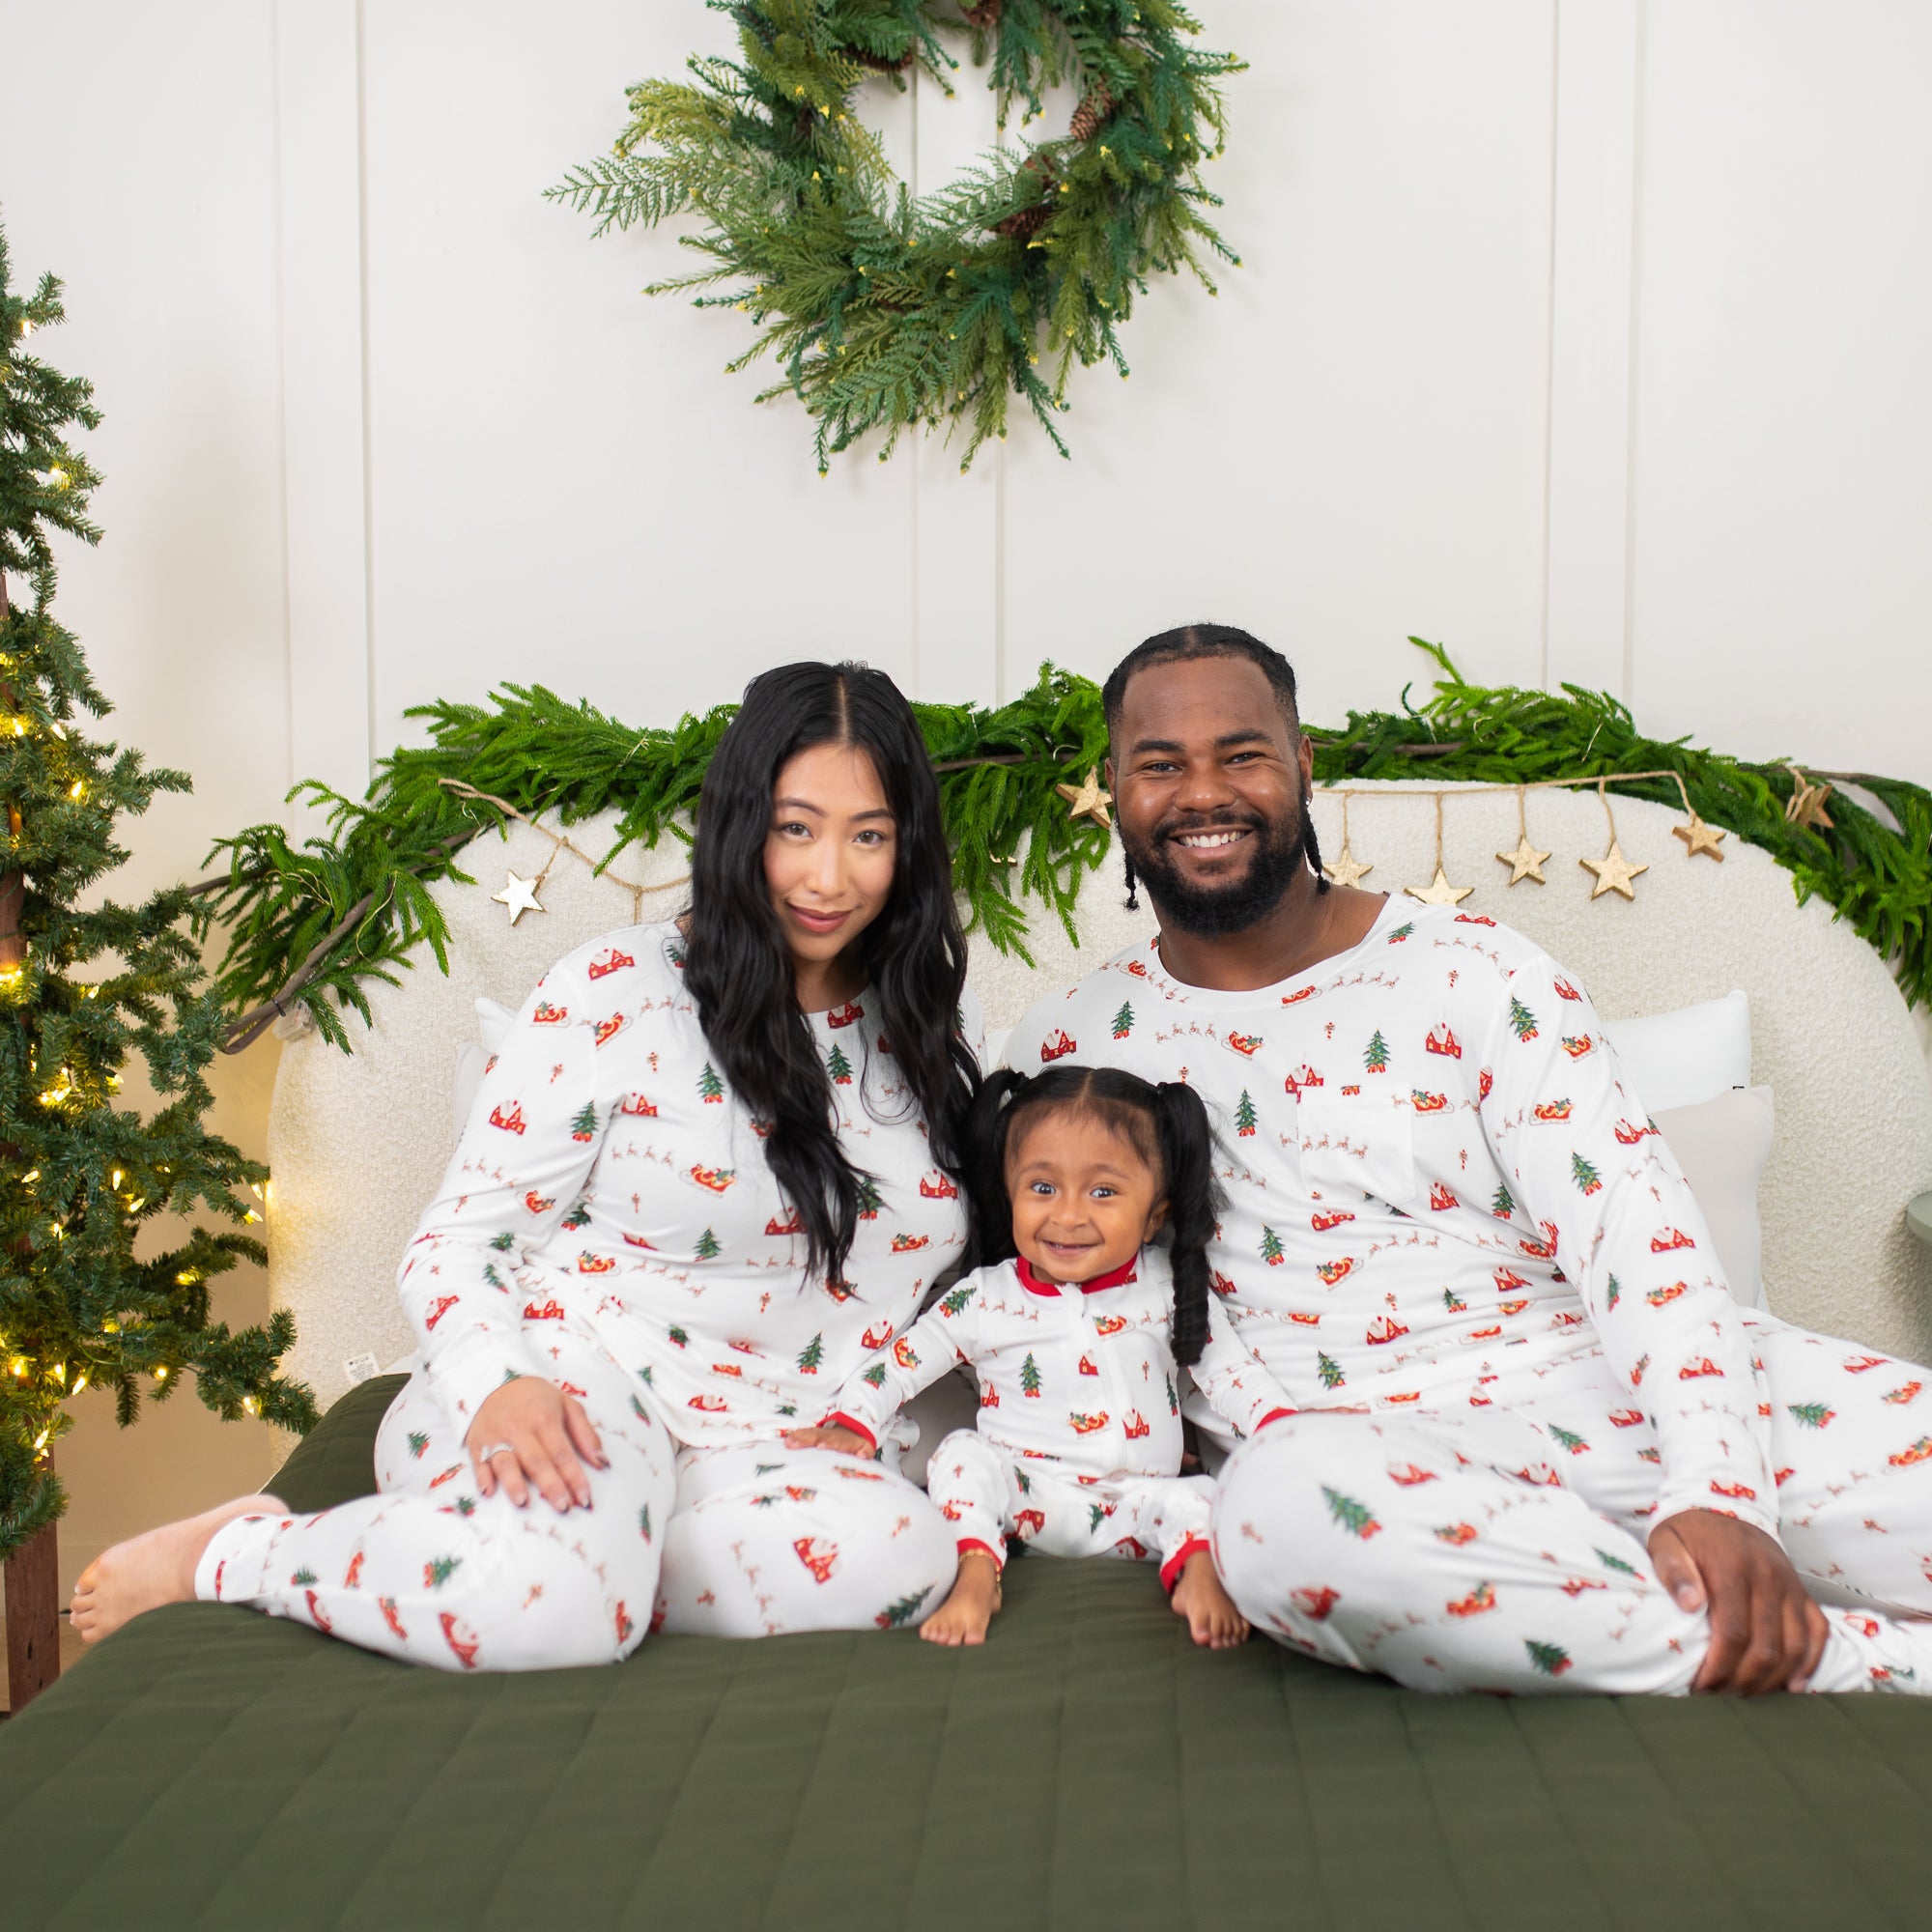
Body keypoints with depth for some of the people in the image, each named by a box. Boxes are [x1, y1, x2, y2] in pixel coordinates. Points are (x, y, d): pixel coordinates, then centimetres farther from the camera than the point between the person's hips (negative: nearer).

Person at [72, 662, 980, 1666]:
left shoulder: (934, 1024, 10)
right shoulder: (616, 992, -2)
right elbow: (458, 1242, -1)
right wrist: (497, 1386, -22)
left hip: (760, 1443, 4)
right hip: (573, 1377, -3)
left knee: (900, 1555, -33)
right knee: (542, 1606, -39)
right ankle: (229, 1552, -8)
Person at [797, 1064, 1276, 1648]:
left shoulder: (1166, 1287, 0)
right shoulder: (985, 1298, -3)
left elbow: (1224, 1364, 6)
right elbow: (900, 1361, 3)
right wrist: (850, 1423, -12)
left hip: (1136, 1500, 0)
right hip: (1029, 1497, 0)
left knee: (1198, 1497, -27)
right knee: (963, 1453, -25)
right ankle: (977, 1571, -25)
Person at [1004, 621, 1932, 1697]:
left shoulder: (1471, 972, 6)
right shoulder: (1068, 1052, 10)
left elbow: (1635, 1226, -3)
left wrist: (1719, 1494, -19)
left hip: (1602, 1377, 0)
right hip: (1359, 1443, 1)